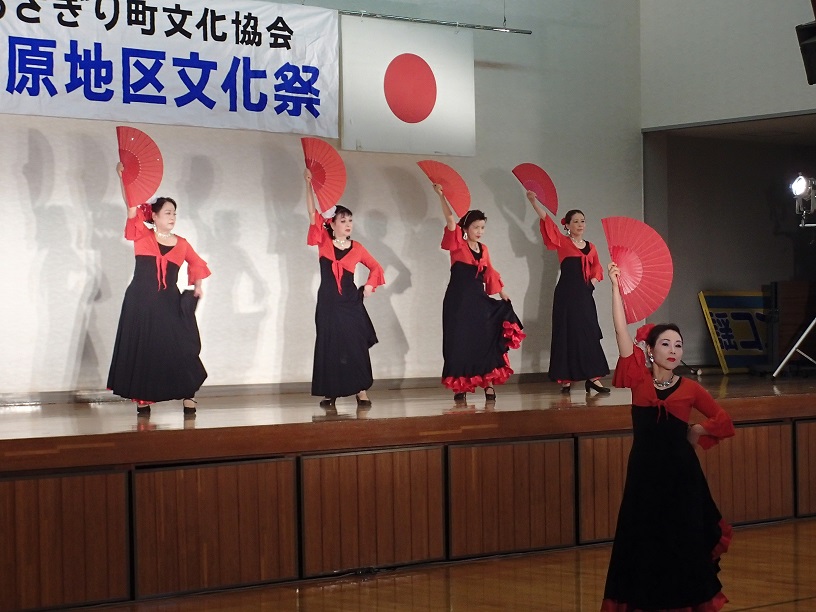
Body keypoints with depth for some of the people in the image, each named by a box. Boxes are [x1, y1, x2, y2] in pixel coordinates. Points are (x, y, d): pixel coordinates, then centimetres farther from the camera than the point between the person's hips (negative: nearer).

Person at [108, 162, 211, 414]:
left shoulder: (181, 244, 7)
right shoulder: (142, 236, 1)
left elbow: (197, 263, 25)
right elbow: (132, 207, -10)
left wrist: (197, 286, 11)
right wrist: (122, 176, -19)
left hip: (169, 305, 1)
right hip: (141, 303, -1)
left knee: (178, 348, -4)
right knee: (142, 349, 1)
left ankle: (187, 394, 1)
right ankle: (142, 397, 7)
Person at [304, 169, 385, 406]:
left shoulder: (356, 248, 3)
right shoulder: (324, 242, -1)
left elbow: (375, 267, 17)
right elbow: (313, 214, -9)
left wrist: (369, 286, 1)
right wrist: (309, 184, -16)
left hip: (350, 302, 1)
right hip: (328, 302, -1)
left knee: (356, 344, -2)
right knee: (329, 345, 2)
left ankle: (361, 390, 1)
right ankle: (329, 392, 7)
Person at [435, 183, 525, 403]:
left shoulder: (483, 249, 11)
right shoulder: (457, 245, -4)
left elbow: (489, 273, 18)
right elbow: (450, 220, -15)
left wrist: (502, 294, 13)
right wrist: (441, 196, -25)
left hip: (479, 300, 5)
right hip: (458, 300, -5)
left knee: (485, 340, 0)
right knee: (460, 341, -3)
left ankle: (488, 383, 2)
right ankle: (460, 386, 2)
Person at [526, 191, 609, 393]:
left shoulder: (591, 247, 12)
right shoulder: (562, 242, 0)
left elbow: (597, 269, 21)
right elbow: (546, 220, -9)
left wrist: (593, 281, 0)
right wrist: (533, 201, -19)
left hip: (584, 295, 4)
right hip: (566, 294, -4)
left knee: (590, 334, 1)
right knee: (567, 334, -4)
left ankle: (593, 377, 2)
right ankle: (565, 379, 0)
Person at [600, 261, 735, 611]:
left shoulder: (690, 388, -2)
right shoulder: (639, 380, -4)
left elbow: (723, 421, 10)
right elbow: (622, 332, -12)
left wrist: (696, 431, 0)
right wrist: (615, 285, -16)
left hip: (680, 472, 0)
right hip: (645, 469, 0)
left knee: (683, 541, 6)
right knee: (644, 540, 5)